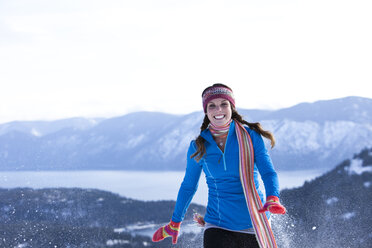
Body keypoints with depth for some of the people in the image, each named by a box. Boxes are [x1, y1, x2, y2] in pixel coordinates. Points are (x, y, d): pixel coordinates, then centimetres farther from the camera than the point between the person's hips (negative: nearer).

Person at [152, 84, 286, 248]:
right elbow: (188, 186, 15)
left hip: (254, 224, 0)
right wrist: (175, 223, 23)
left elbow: (268, 172, -8)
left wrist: (272, 199, -29)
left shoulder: (250, 136, -1)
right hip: (218, 226, 0)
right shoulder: (199, 147, 3)